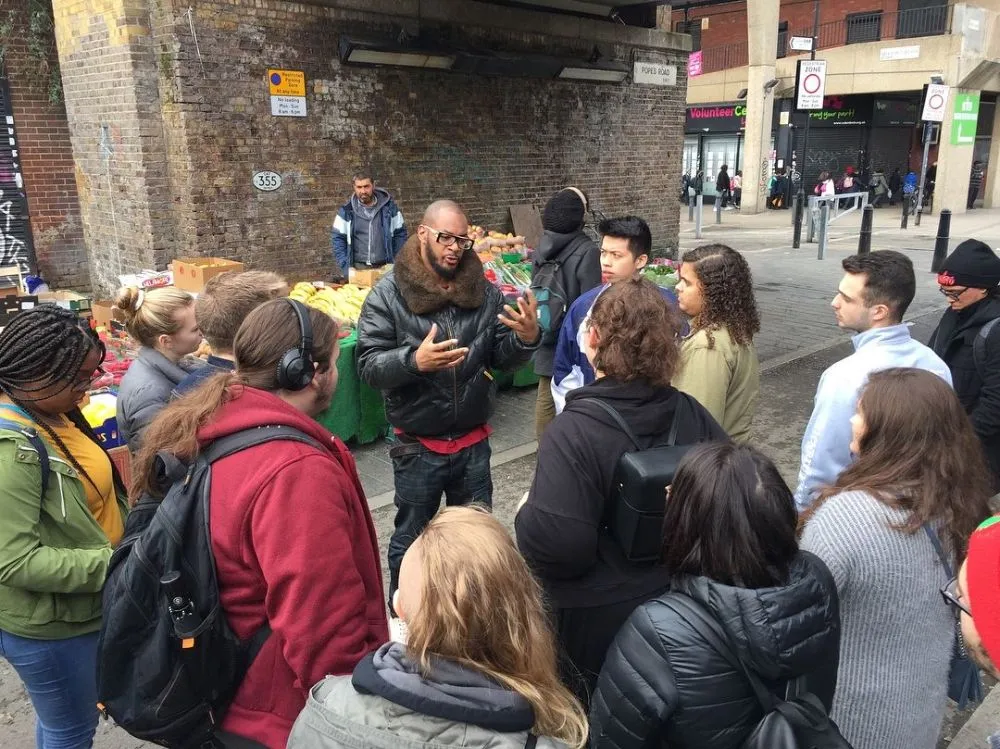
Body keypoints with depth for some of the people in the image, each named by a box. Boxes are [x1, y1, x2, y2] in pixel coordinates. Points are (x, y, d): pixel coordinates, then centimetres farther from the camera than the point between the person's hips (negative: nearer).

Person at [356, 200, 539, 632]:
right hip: (417, 448, -3)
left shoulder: (485, 292, -1)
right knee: (411, 539, 15)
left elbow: (502, 360, 1)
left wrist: (527, 338, -20)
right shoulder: (388, 295, -10)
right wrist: (414, 360, -34)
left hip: (473, 444, 3)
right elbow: (368, 366, -16)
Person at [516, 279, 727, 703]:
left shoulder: (573, 431, -28)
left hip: (593, 621, -5)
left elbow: (554, 546, -34)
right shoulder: (691, 414, -9)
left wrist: (525, 516, -13)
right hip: (673, 605, 6)